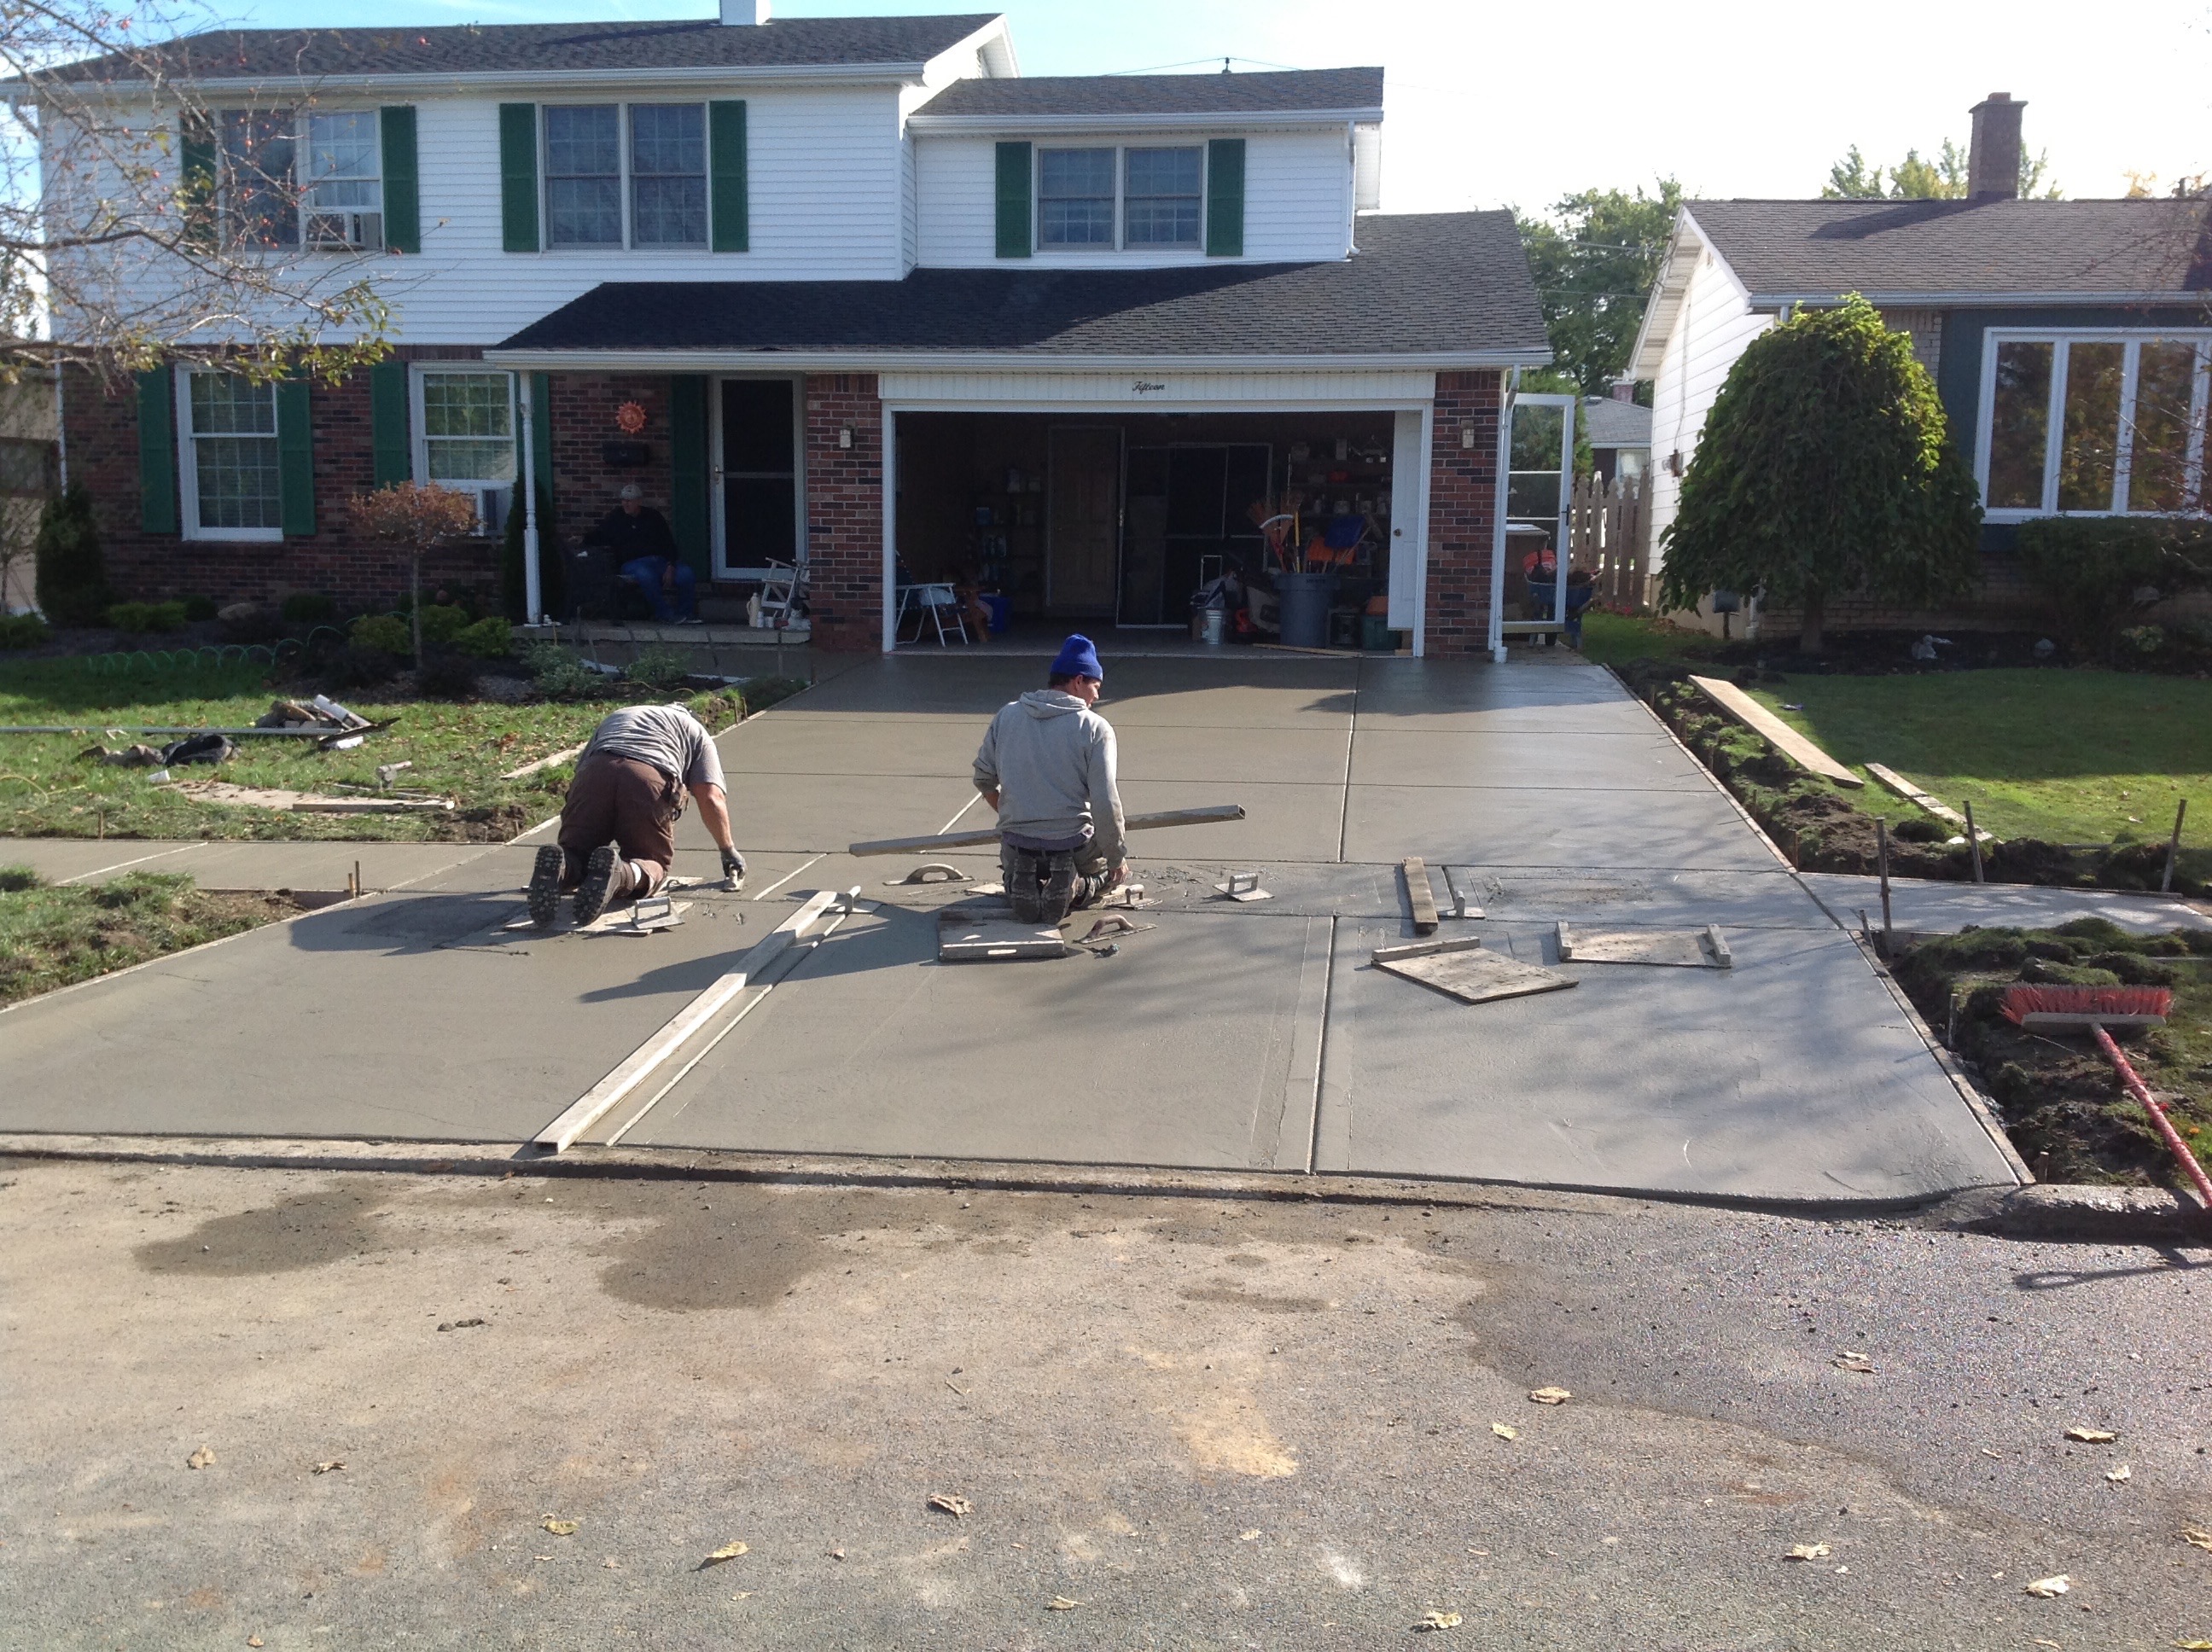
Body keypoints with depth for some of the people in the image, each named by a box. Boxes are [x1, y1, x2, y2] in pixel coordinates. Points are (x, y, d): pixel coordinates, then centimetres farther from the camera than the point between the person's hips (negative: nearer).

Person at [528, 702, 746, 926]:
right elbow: (711, 798, 18)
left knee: (577, 855, 17)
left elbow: (580, 770, 37)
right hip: (650, 781, -2)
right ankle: (624, 874, -22)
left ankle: (562, 866, -20)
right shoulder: (695, 731, 33)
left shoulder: (614, 717, 44)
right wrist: (729, 850, 30)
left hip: (594, 773, 3)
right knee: (653, 864, 14)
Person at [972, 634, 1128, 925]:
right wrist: (1116, 860, -2)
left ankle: (1022, 884, 4)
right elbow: (1106, 803, -14)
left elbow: (983, 778, 12)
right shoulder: (1095, 728, -10)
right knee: (1114, 870, 28)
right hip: (1073, 844, -4)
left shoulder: (1006, 716, 3)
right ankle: (1076, 889, -5)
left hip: (1016, 843, 4)